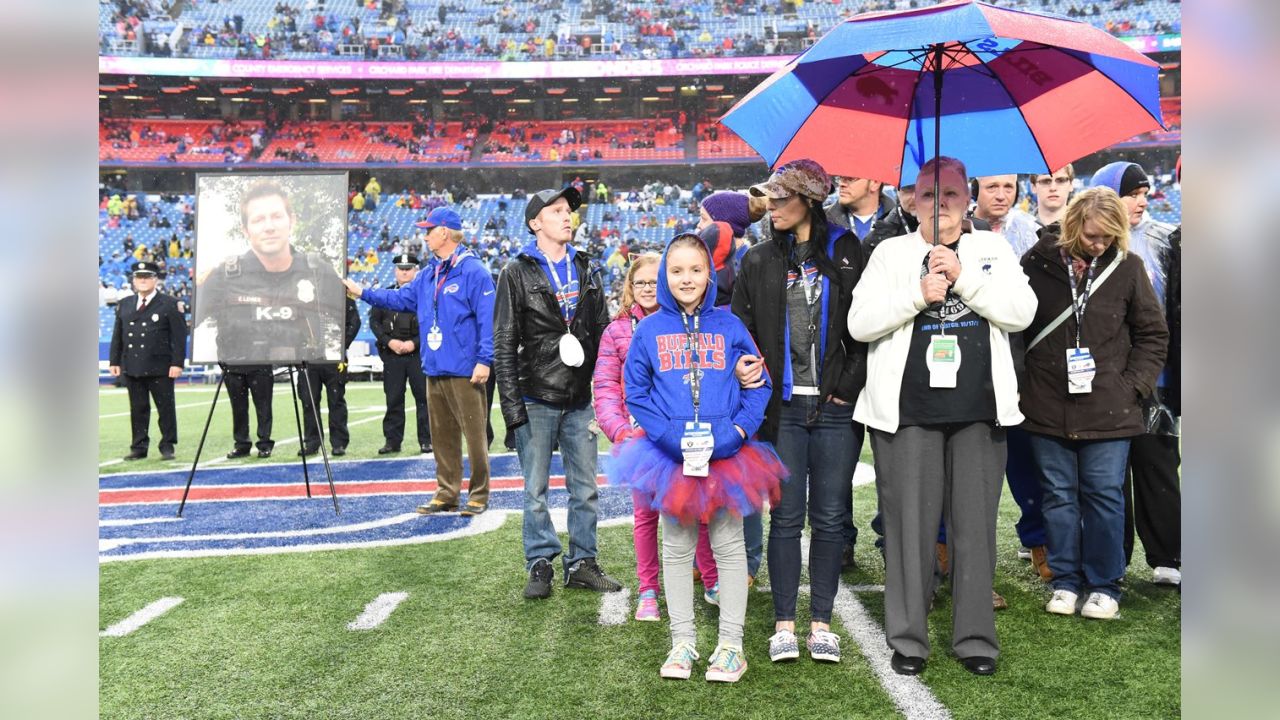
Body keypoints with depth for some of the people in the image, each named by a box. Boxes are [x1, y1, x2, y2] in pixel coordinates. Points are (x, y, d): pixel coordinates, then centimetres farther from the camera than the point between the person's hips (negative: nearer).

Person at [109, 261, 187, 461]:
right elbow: (117, 335, 16)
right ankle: (139, 448, 15)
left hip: (160, 368, -4)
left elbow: (179, 336, -5)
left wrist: (177, 363, -12)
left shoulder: (169, 304, 0)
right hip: (131, 367, 4)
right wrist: (114, 361, 8)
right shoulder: (124, 304, 14)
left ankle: (167, 446, 9)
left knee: (165, 407, 1)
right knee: (138, 409, 8)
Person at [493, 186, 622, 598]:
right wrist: (512, 406, -11)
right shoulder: (517, 273, -1)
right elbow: (504, 345, -5)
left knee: (585, 489, 8)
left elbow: (603, 333, 14)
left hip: (580, 399, 4)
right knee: (536, 490, 4)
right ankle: (540, 566, 16)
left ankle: (581, 563, 20)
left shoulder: (587, 270, 12)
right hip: (536, 399, -4)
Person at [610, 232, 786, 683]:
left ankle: (731, 645, 18)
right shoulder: (649, 329, 2)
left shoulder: (730, 326, 1)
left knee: (728, 545, 7)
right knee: (676, 548, 11)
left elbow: (758, 385, 1)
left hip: (727, 452, 0)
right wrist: (668, 435, -12)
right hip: (669, 453, 1)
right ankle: (683, 641, 24)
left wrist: (736, 431, -14)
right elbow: (636, 392, 2)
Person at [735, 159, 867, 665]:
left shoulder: (847, 252, 3)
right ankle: (784, 623, 14)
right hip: (782, 408, 1)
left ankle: (821, 622, 17)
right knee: (786, 517, 4)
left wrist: (850, 384, -6)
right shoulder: (759, 261, 9)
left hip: (836, 408, -1)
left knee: (830, 518, 6)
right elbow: (741, 330, 9)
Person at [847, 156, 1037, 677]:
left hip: (979, 411, 1)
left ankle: (975, 637, 17)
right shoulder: (892, 252, 9)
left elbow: (1022, 312, 0)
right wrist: (918, 293, -12)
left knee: (975, 525, 5)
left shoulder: (993, 249, 13)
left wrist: (963, 276, -9)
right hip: (909, 413, -1)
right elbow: (858, 323, -1)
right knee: (910, 526, 1)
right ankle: (907, 638, 13)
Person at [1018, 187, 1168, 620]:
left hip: (1108, 409, 0)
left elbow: (1153, 334, 8)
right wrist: (1020, 382, 0)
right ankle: (1065, 581, 22)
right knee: (1058, 495, 9)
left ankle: (1104, 586, 18)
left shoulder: (1127, 267, 0)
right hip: (1048, 407, 1)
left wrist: (1135, 385, -2)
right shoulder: (1039, 262, -2)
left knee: (1104, 495, 4)